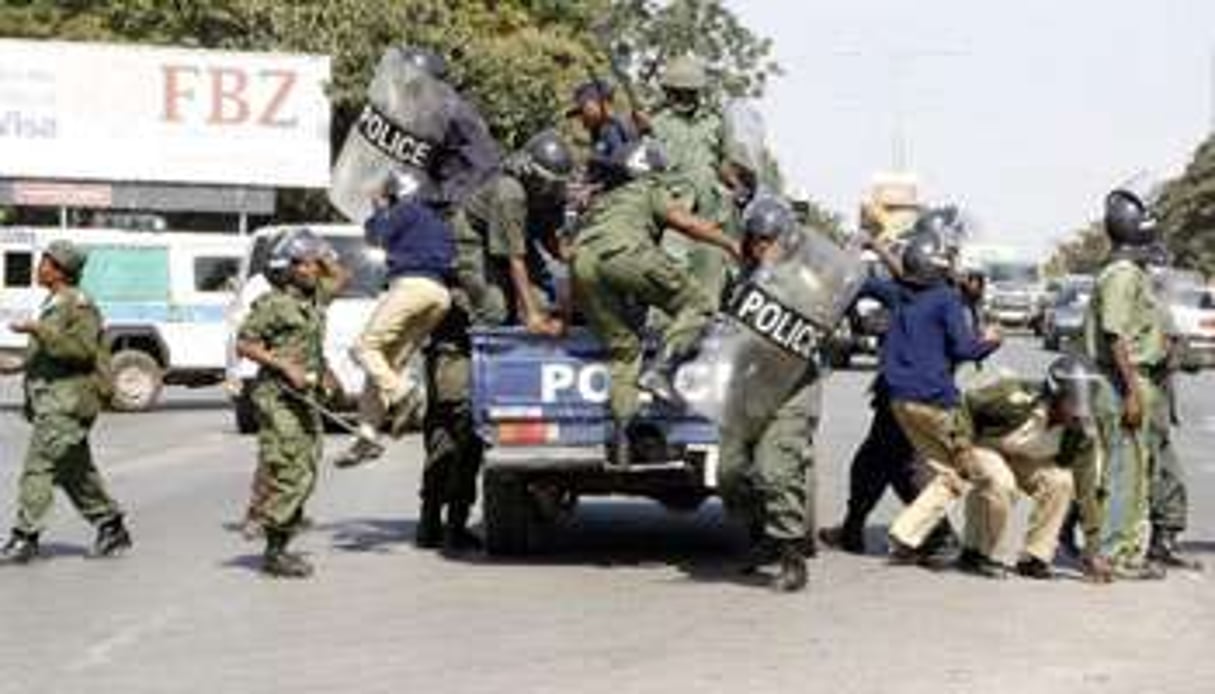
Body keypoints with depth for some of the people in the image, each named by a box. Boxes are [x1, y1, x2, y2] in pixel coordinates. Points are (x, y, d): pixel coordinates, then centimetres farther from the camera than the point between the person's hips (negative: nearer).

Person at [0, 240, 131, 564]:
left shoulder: (79, 305, -12)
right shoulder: (52, 304, 17)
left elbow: (82, 348, -24)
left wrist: (38, 330, -25)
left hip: (69, 399, -10)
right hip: (50, 398, 10)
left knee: (39, 464, -14)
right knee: (74, 470, 14)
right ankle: (112, 528, 23)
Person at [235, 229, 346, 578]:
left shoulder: (315, 298, 14)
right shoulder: (273, 303, -10)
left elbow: (338, 278, 34)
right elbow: (244, 344, -12)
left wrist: (322, 255, 19)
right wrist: (285, 366, -18)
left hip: (307, 398, 8)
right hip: (279, 397, -8)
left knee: (305, 475, 8)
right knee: (286, 473, -11)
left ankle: (280, 548, 16)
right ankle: (274, 553, -6)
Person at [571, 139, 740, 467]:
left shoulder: (601, 201, 41)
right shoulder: (651, 191, 25)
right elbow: (685, 222, 10)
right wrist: (730, 244, 16)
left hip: (582, 260, 6)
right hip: (623, 251, -6)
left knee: (622, 347, 13)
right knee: (695, 304, 2)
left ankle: (621, 428, 2)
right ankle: (660, 369, -17)